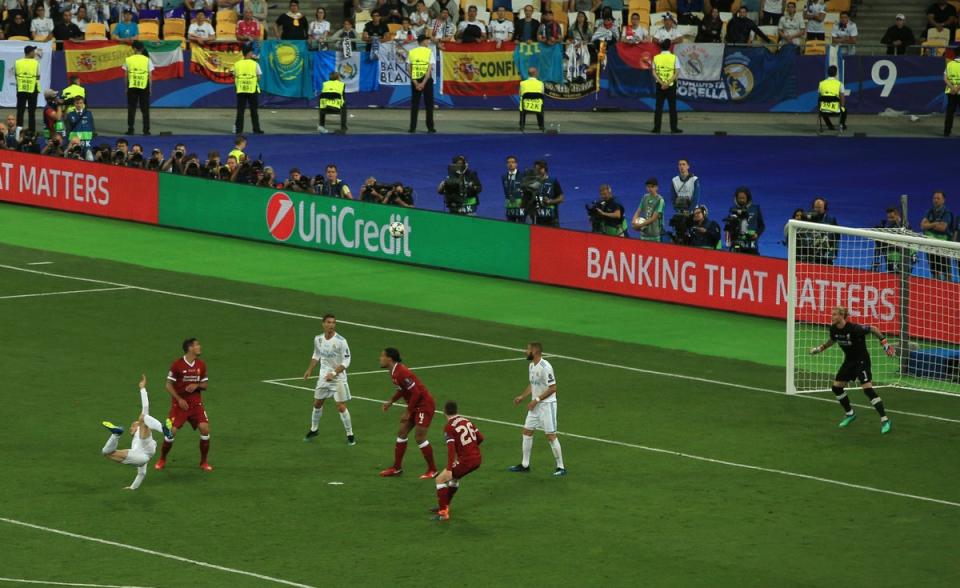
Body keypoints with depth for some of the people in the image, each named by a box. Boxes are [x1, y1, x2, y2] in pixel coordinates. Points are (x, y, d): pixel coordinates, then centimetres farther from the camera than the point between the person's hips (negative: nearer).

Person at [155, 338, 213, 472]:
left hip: (196, 403, 3)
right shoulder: (177, 364, -8)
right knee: (172, 431, -11)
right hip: (179, 403, -3)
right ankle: (162, 460, 13)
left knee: (205, 428, -15)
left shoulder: (201, 365, 5)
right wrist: (179, 399, -15)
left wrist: (196, 385, -11)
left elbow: (205, 386, 11)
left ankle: (203, 462, 1)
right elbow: (169, 385, -4)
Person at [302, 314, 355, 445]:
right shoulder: (318, 339, -2)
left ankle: (350, 435, 6)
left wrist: (334, 373, -26)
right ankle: (314, 430, 35)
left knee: (341, 407, -8)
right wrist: (309, 370, 10)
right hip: (323, 376, 5)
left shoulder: (340, 341, -19)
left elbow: (346, 361, -17)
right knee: (317, 403, 14)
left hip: (338, 378, -5)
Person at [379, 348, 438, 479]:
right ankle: (397, 468, 17)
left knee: (419, 437, -9)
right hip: (415, 405, 10)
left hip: (424, 405, -10)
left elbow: (416, 392, -26)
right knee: (402, 433, 10)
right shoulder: (394, 372, 5)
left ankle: (432, 470, 3)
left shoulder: (401, 373, -26)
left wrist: (408, 412, -20)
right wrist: (391, 401, 12)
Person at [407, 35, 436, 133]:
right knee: (429, 104, 7)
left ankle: (412, 127, 2)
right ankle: (430, 127, 7)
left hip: (415, 80, 2)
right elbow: (430, 69, -14)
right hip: (427, 79, -2)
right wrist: (423, 83, -15)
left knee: (414, 104, 7)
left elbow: (408, 69, -3)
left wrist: (415, 83, -7)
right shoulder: (429, 52, -5)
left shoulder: (411, 52, 3)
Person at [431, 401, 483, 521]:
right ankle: (444, 505, 41)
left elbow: (451, 449, -19)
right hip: (478, 458, 8)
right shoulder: (466, 421, 9)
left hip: (466, 460, -8)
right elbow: (480, 437, 15)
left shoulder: (449, 428, -11)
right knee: (455, 477, 31)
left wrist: (449, 469, -22)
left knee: (440, 479, 1)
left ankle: (443, 513, -5)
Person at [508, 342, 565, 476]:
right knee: (527, 431, 11)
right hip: (535, 405, 9)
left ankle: (561, 467, 2)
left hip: (547, 405, -9)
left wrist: (536, 400, -22)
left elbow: (553, 388, -21)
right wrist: (521, 397, 12)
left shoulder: (545, 367, -20)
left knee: (551, 435, -7)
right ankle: (525, 465, 20)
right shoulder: (532, 366, 9)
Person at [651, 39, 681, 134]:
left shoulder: (656, 58, 0)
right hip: (671, 85, -1)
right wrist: (668, 83, -14)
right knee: (672, 107, 5)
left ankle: (657, 127, 3)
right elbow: (677, 72, -11)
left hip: (660, 85, 1)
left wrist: (662, 83, -12)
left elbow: (654, 73, -6)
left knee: (659, 107, 5)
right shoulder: (674, 57, -4)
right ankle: (673, 127, 4)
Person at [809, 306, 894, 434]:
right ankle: (850, 414, 31)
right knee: (836, 387, 10)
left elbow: (874, 330, -16)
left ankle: (885, 419, -13)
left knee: (868, 389, -18)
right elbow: (832, 340, 16)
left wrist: (884, 343, -19)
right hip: (849, 360, 8)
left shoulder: (854, 329, -28)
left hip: (861, 360, -8)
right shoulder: (834, 329, -7)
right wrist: (819, 349, 15)